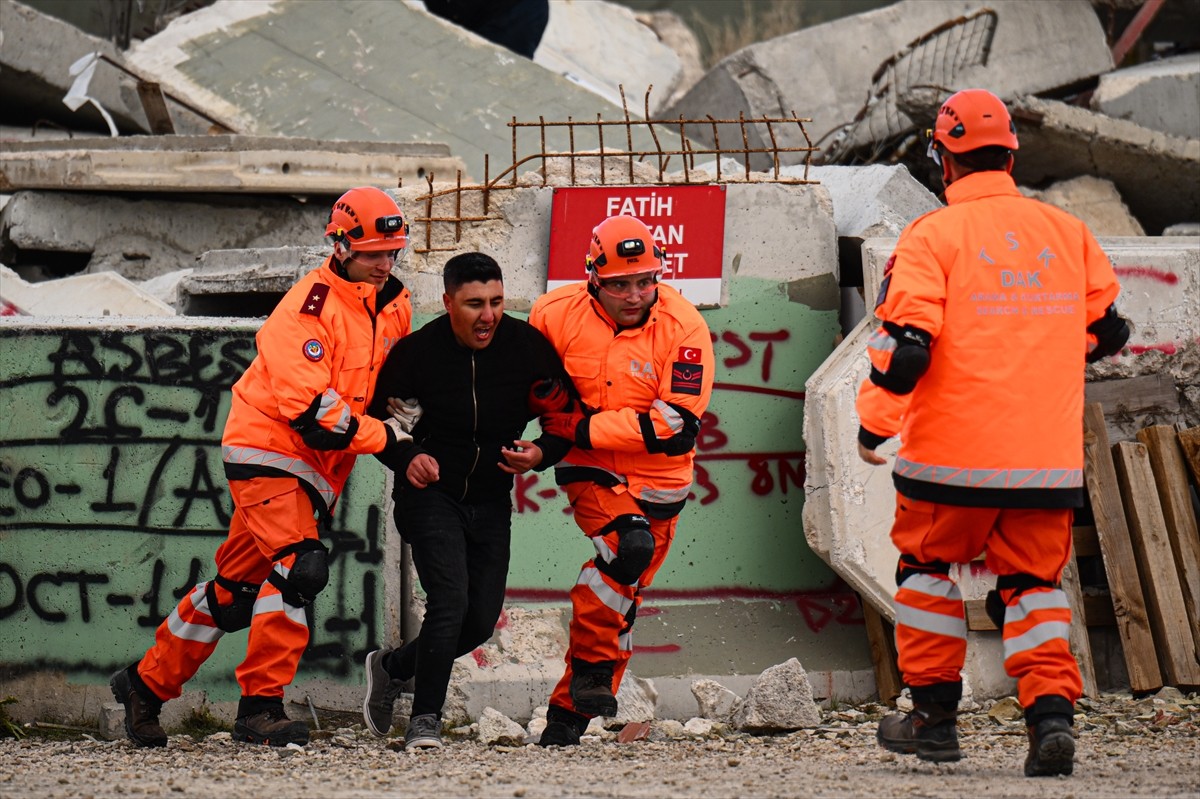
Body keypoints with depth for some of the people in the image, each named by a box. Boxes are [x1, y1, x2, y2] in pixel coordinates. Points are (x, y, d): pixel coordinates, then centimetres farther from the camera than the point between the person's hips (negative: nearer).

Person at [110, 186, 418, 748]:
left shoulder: (392, 306, 8)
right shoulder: (309, 307, -18)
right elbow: (309, 410, -25)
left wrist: (410, 445, 9)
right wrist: (383, 435, -18)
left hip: (313, 470, 8)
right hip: (267, 453, -8)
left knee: (236, 587, 12)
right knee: (300, 566, -23)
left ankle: (147, 682, 25)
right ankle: (260, 705, -17)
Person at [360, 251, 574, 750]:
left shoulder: (527, 347, -9)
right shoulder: (417, 352, -14)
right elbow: (377, 419, -3)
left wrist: (541, 454, -19)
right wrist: (405, 460, -21)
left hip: (492, 501, 4)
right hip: (431, 493, -4)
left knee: (482, 620, 3)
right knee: (450, 600, -20)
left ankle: (393, 667, 28)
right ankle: (425, 719, -9)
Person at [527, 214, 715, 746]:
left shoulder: (683, 327, -17)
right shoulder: (557, 315, -12)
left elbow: (677, 427, -23)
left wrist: (582, 427, -24)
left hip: (655, 482, 2)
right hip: (589, 469, -2)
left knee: (622, 591, 10)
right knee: (629, 546, -30)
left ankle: (568, 713, 24)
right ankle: (593, 662, -11)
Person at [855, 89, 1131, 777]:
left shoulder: (932, 236, -8)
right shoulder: (1067, 232, 6)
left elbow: (905, 347, -14)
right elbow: (1106, 331, 16)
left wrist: (873, 426, -1)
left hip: (953, 458, -3)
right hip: (1048, 456, 3)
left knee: (929, 565, 17)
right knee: (1034, 581, 11)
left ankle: (935, 714, 19)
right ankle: (1052, 714, -6)